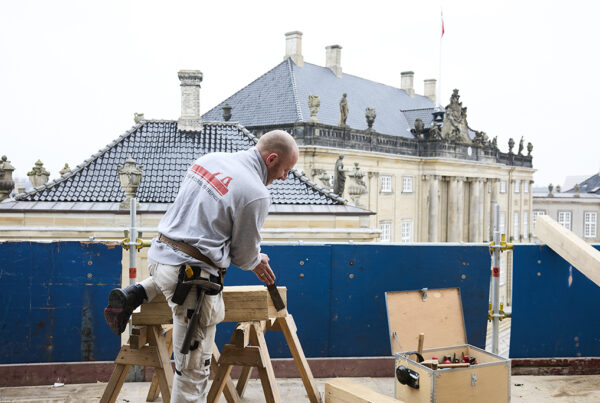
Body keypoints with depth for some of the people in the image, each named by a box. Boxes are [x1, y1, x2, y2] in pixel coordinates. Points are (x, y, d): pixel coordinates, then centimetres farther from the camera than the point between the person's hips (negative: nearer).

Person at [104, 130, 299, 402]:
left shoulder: (210, 158, 8)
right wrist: (257, 262, 21)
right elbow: (244, 255, -4)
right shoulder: (256, 194, -14)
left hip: (159, 254, 8)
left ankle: (133, 295, 22)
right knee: (194, 369, 1)